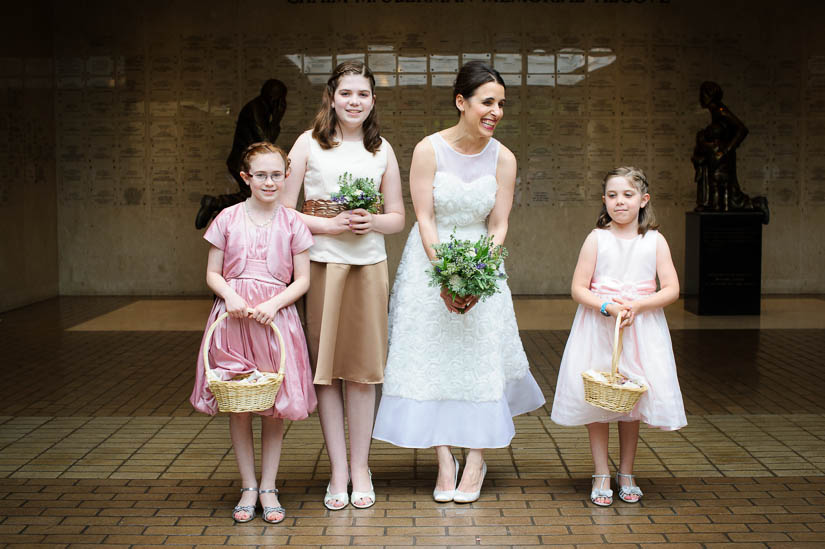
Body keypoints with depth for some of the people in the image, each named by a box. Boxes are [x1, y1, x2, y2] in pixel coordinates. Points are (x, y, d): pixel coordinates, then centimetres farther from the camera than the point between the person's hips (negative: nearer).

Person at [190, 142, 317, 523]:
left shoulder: (292, 223, 2)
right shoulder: (228, 219, 3)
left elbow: (302, 280, 2)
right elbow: (213, 274, 6)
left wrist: (273, 304, -14)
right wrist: (230, 296, -14)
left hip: (276, 316, 0)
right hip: (233, 316, 0)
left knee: (274, 406, 4)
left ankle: (268, 488, 17)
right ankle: (248, 487, 18)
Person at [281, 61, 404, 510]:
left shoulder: (381, 149, 10)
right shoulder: (309, 143, 3)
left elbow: (397, 217, 12)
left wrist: (371, 222, -9)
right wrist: (332, 225, -13)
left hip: (369, 265, 2)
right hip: (321, 264, -2)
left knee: (363, 367, 5)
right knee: (325, 366, 1)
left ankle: (360, 468, 18)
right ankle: (338, 469, 13)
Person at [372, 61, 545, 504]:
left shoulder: (503, 159, -5)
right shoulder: (428, 150, -11)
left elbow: (498, 227, -3)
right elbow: (425, 219, -11)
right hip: (429, 262, -2)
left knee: (481, 359, 1)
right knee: (430, 357, -1)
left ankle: (476, 460, 14)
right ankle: (444, 461, 9)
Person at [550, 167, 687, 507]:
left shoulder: (655, 241, 1)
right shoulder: (596, 239, -2)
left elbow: (671, 290, -4)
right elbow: (578, 289, -4)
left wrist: (636, 305, -18)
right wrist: (607, 307, -20)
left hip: (641, 329, 1)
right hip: (597, 329, -1)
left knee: (631, 404, 8)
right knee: (595, 402, 2)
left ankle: (626, 473, 24)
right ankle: (601, 475, 14)